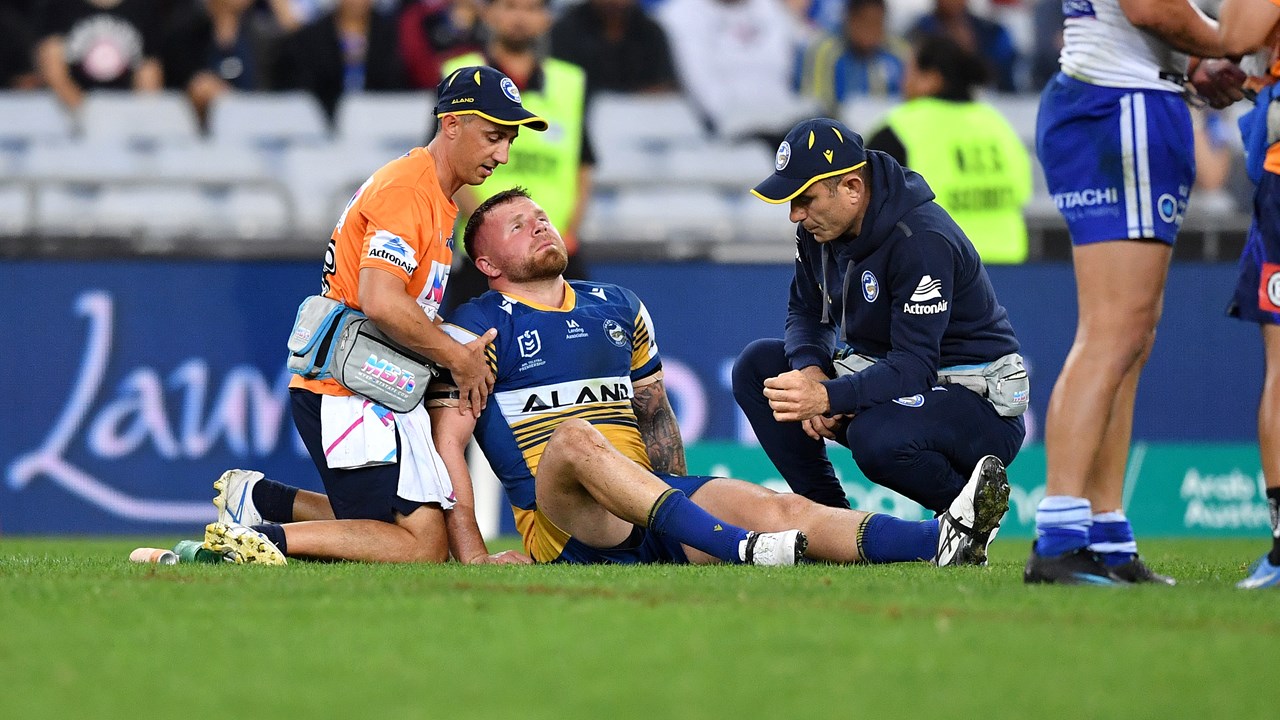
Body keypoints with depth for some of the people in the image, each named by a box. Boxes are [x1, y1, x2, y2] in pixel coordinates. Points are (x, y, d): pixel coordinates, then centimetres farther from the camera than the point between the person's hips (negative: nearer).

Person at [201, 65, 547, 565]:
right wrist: (458, 358, -14)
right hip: (346, 393, -10)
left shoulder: (438, 199, 19)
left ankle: (261, 499, 14)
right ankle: (262, 541, -17)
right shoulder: (405, 190, -14)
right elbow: (381, 304, -26)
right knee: (423, 544, -17)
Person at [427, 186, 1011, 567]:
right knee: (573, 436, -38)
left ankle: (942, 542, -45)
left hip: (649, 494, 5)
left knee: (775, 508, -21)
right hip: (560, 526, -5)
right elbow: (447, 440, -2)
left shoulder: (618, 309, 23)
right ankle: (740, 551, -55)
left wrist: (680, 499, 19)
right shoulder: (477, 330, 5)